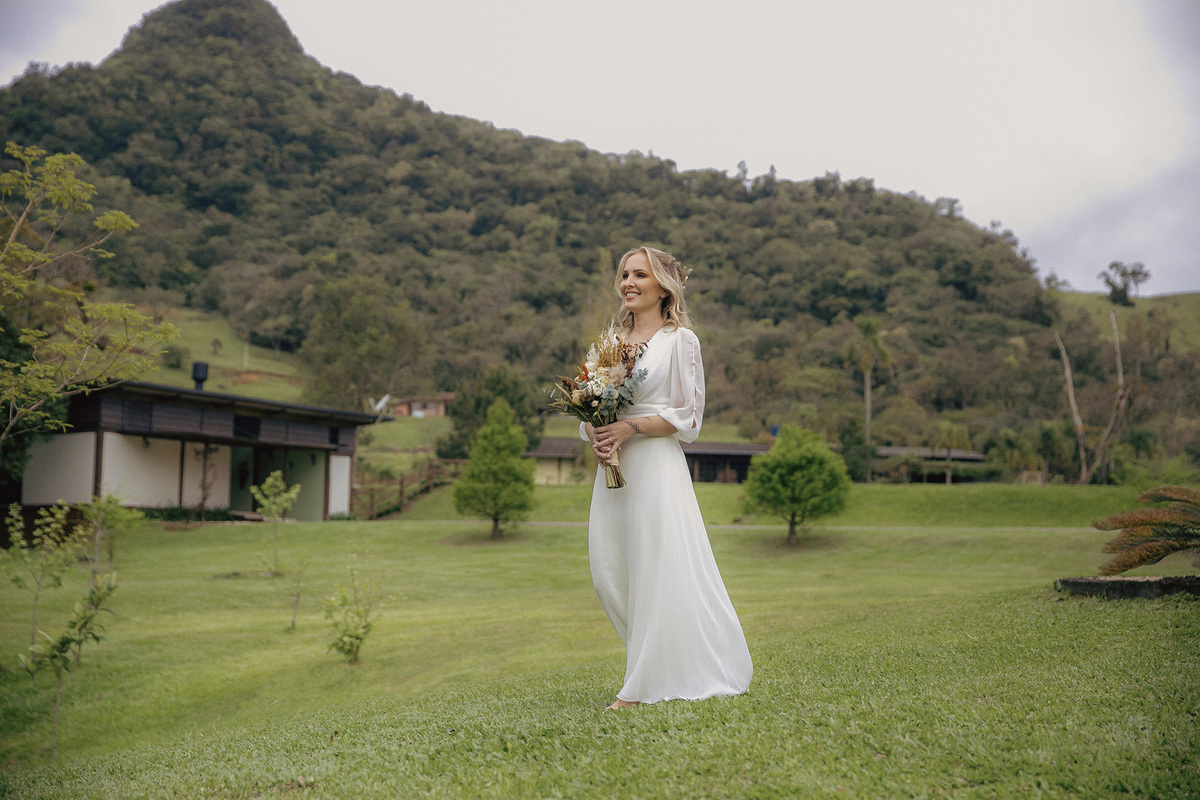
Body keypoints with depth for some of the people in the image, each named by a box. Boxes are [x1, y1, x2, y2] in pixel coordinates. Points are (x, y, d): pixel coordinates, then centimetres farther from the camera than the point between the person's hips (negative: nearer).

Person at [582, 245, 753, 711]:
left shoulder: (679, 340, -1)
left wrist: (631, 427, -16)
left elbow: (687, 417, -5)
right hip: (613, 468, 6)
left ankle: (644, 686, 8)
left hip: (657, 464, -6)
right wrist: (595, 436, -4)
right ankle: (651, 665, 25)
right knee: (610, 575, 6)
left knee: (657, 574, -2)